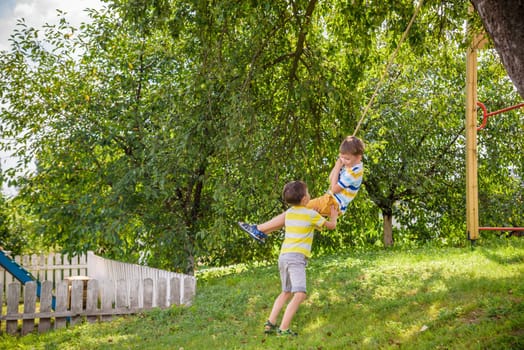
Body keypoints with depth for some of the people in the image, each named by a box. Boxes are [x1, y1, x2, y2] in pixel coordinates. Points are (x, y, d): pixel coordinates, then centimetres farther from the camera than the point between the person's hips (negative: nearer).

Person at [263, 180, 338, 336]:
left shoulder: (288, 213, 15)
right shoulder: (311, 214, -3)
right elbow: (331, 226, 11)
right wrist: (334, 216, 31)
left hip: (283, 255, 8)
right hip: (296, 257, -8)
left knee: (286, 292, 23)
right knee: (300, 294, -15)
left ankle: (270, 323, 17)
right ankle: (283, 329, -25)